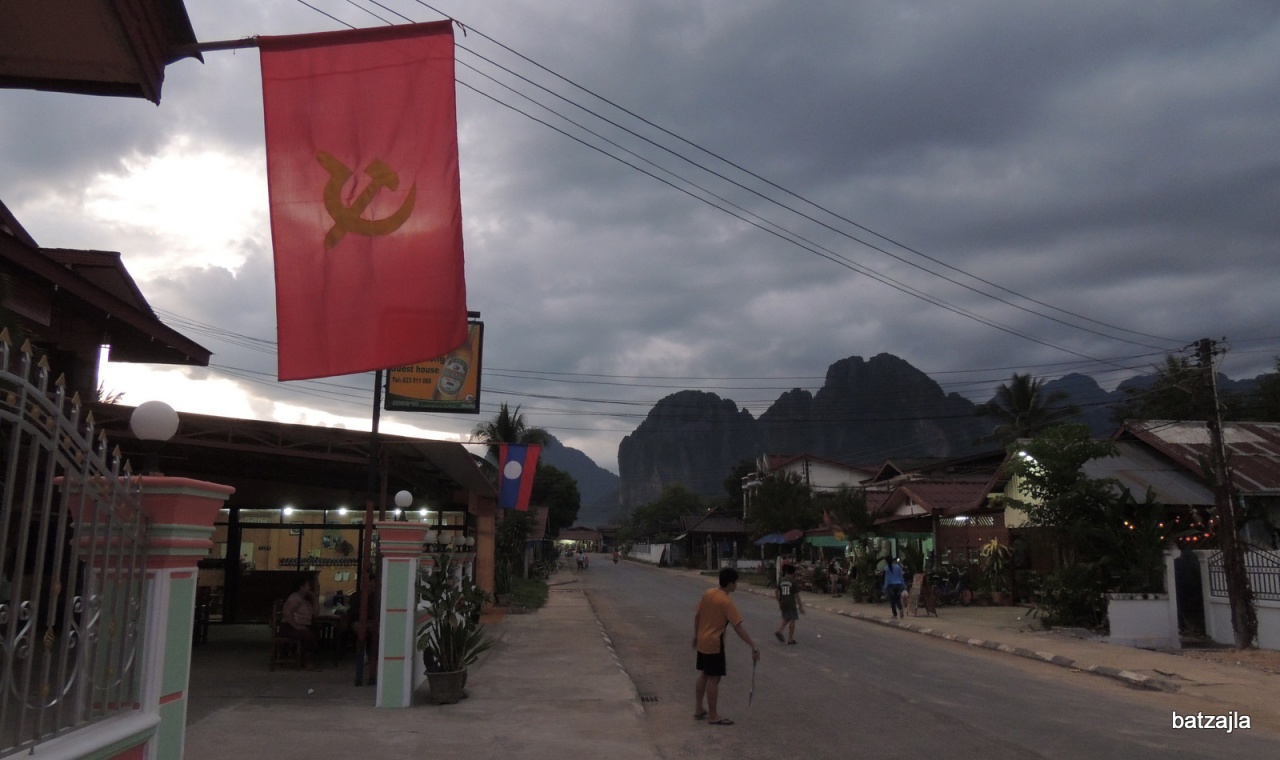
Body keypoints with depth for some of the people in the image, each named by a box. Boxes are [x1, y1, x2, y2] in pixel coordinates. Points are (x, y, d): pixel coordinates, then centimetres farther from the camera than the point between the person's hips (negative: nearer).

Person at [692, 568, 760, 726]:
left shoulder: (708, 593, 2)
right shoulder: (727, 602, -20)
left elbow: (697, 616, 11)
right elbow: (739, 628, -24)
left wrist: (696, 636, 23)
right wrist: (754, 647, -22)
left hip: (702, 642, 8)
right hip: (714, 644, -8)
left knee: (704, 675, 18)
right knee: (714, 678, 1)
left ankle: (698, 710, 26)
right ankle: (713, 716, 9)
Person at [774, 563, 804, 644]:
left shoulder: (781, 581, 4)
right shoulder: (794, 581, -10)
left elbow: (776, 592, 6)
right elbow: (796, 595, -11)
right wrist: (800, 606, -6)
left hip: (783, 604, 5)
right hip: (791, 604, -5)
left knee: (786, 619, 20)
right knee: (792, 620, 5)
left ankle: (779, 631, -2)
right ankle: (790, 639, 7)